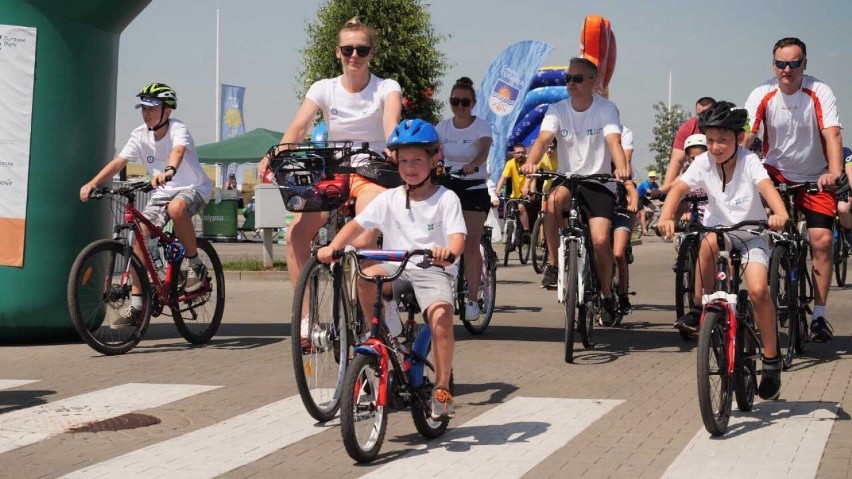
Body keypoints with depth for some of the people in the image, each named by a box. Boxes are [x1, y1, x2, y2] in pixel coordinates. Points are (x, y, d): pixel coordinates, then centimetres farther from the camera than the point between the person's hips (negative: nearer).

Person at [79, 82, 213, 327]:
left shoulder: (178, 130, -19)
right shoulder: (140, 135, -4)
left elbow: (178, 151, -41)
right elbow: (119, 162, -11)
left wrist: (169, 171, -63)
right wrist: (93, 183, -26)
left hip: (193, 188, -6)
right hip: (162, 193, 6)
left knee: (176, 208, -39)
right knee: (139, 234, -13)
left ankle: (196, 266, -18)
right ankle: (136, 304, -6)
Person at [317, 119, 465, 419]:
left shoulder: (446, 199, 0)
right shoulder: (389, 198, 8)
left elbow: (457, 236, -14)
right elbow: (358, 224, 3)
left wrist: (449, 252, -38)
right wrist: (332, 247, -14)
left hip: (433, 270, -3)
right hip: (396, 268, 3)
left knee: (441, 314, -30)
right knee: (365, 277, -28)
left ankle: (442, 389, -17)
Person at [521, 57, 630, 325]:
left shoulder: (606, 109, -6)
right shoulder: (557, 110, 0)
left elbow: (614, 142, -22)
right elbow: (543, 140, -16)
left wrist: (622, 167, -43)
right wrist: (531, 162, -38)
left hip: (598, 182, -1)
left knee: (600, 240, -16)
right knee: (555, 198, -36)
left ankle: (606, 295, 10)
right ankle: (553, 263, -19)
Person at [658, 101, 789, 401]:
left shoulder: (748, 161, -15)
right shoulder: (703, 163, -8)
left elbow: (766, 186, -32)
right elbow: (679, 188, -20)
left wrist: (780, 213, -52)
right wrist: (666, 217, -40)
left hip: (751, 234, -2)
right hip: (718, 229, 2)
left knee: (758, 291, -22)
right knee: (709, 242, -36)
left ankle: (771, 360, -4)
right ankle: (700, 309, -18)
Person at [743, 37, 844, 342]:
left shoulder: (820, 93, -16)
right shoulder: (762, 96, -13)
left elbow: (832, 134, -26)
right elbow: (744, 136, -21)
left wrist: (834, 173, -42)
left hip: (815, 178, -1)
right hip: (776, 172, 1)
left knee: (821, 240, -12)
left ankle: (819, 314, -1)